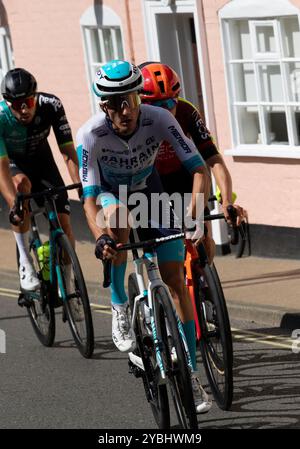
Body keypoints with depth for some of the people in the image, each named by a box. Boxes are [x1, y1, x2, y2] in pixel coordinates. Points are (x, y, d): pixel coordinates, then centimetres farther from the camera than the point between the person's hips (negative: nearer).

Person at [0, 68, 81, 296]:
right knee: (22, 185, -38)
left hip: (40, 159, 3)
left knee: (63, 220, -11)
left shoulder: (52, 106, -29)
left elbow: (69, 151, -28)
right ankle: (25, 262, -25)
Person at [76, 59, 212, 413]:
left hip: (149, 191, 1)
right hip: (110, 193, -1)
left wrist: (195, 209, -47)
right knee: (117, 215, -39)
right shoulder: (90, 135, -31)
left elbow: (199, 169, -30)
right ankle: (119, 308, -18)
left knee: (175, 279, -9)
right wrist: (101, 237, -52)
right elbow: (90, 199, -33)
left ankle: (190, 374, -1)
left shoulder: (159, 119, -29)